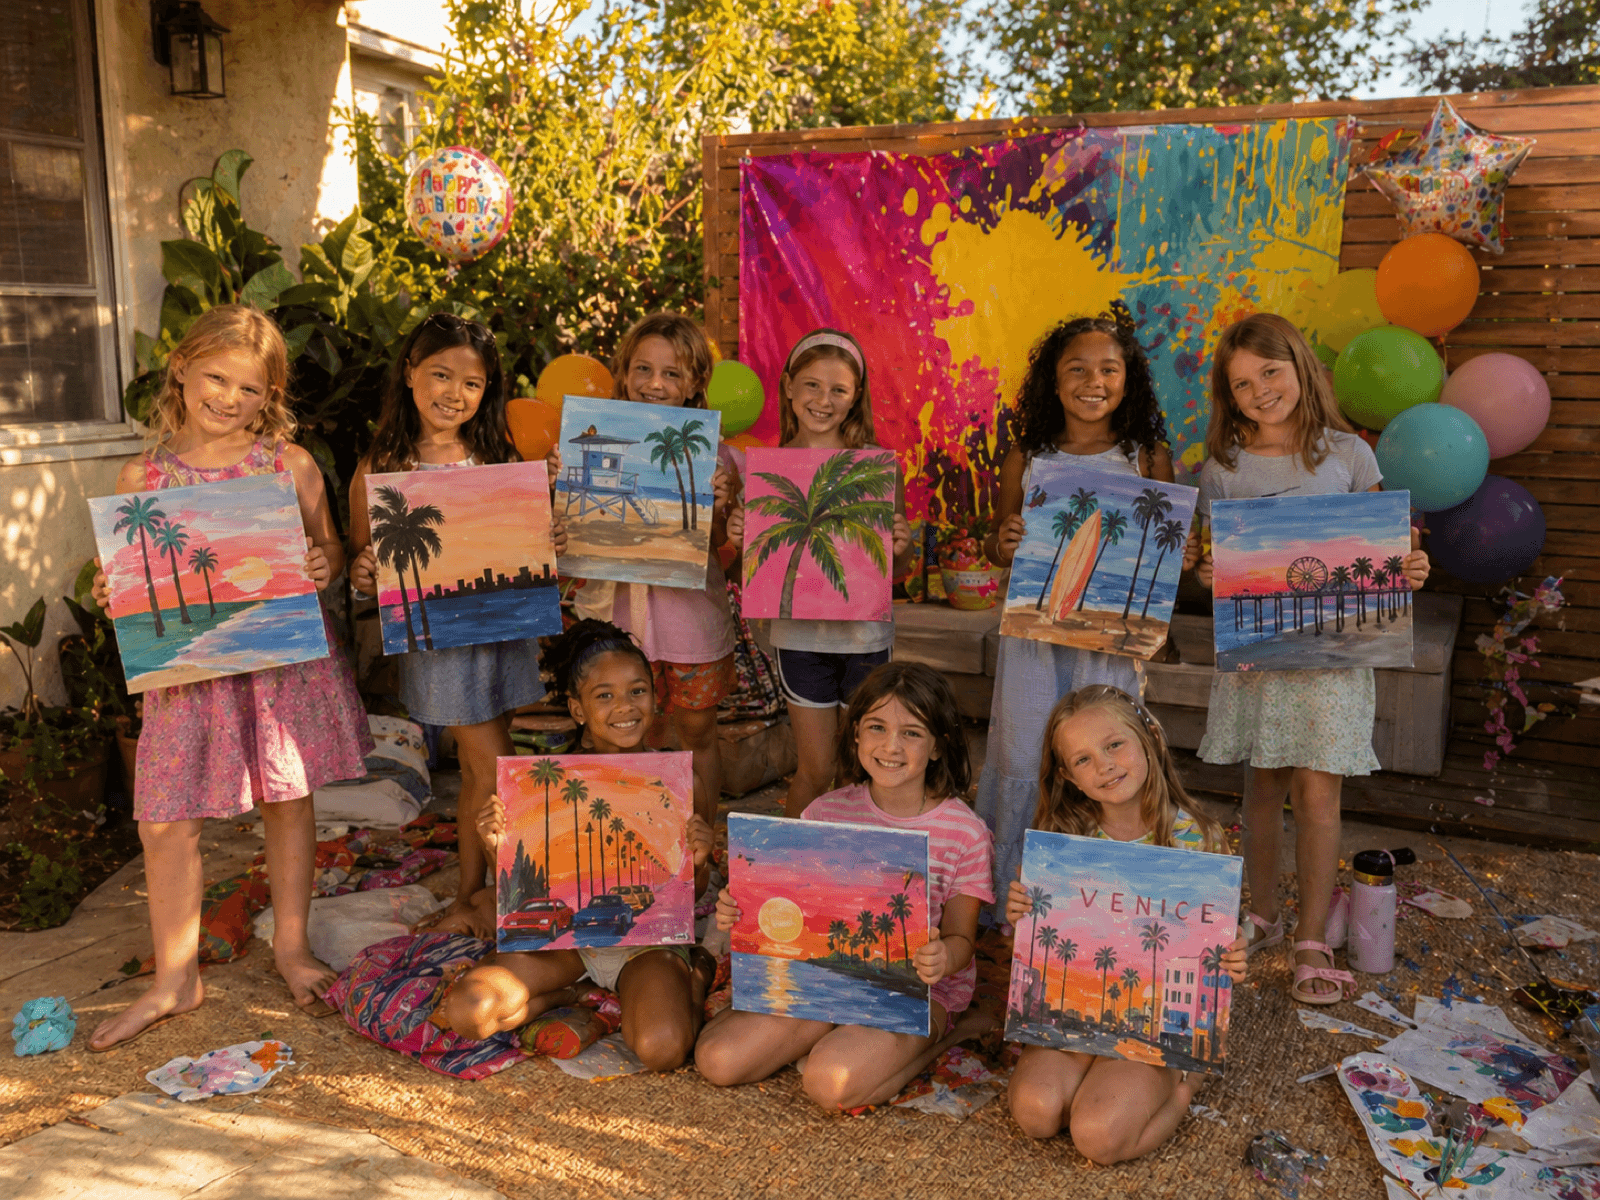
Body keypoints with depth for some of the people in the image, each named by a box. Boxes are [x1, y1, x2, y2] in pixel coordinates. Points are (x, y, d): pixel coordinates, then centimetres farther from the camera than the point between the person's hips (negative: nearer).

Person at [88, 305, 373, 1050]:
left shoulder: (289, 464, 0)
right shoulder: (142, 476, 1)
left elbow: (329, 554, 7)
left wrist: (325, 567, -14)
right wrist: (109, 595, -13)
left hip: (286, 659, 0)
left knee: (289, 800, 11)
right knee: (165, 822, 3)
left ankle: (291, 947, 32)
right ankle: (175, 977, 22)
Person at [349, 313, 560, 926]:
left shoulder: (498, 460, 2)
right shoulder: (379, 470, -6)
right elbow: (362, 561, 0)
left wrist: (552, 543, -14)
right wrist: (362, 575, -22)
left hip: (503, 629, 4)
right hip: (438, 639, -4)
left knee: (480, 770, 14)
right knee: (493, 772, -1)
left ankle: (469, 894, 30)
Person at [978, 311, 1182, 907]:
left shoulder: (1148, 459, 3)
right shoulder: (1026, 458, 6)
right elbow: (996, 545, 13)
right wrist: (1004, 544, -10)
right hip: (1033, 630, 1)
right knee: (1021, 766, 5)